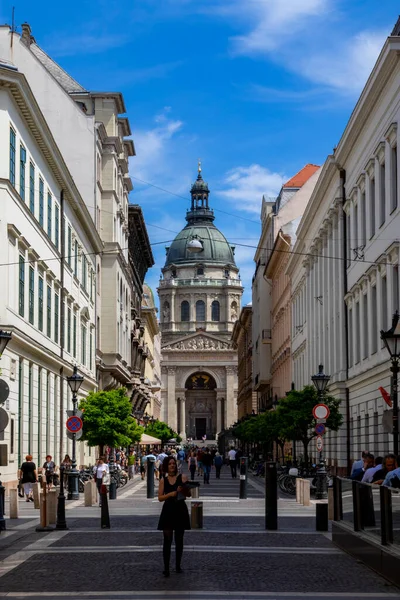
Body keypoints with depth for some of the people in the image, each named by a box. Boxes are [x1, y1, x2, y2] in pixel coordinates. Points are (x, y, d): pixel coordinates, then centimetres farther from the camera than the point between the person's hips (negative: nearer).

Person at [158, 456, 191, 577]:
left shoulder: (182, 477, 1)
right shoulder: (163, 480, 5)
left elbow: (189, 494, -1)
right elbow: (160, 497, 1)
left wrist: (183, 490, -22)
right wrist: (170, 494, -16)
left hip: (180, 510, 0)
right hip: (168, 510, 0)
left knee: (179, 540, 8)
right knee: (167, 540, -6)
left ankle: (178, 566, 20)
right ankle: (166, 568, -6)